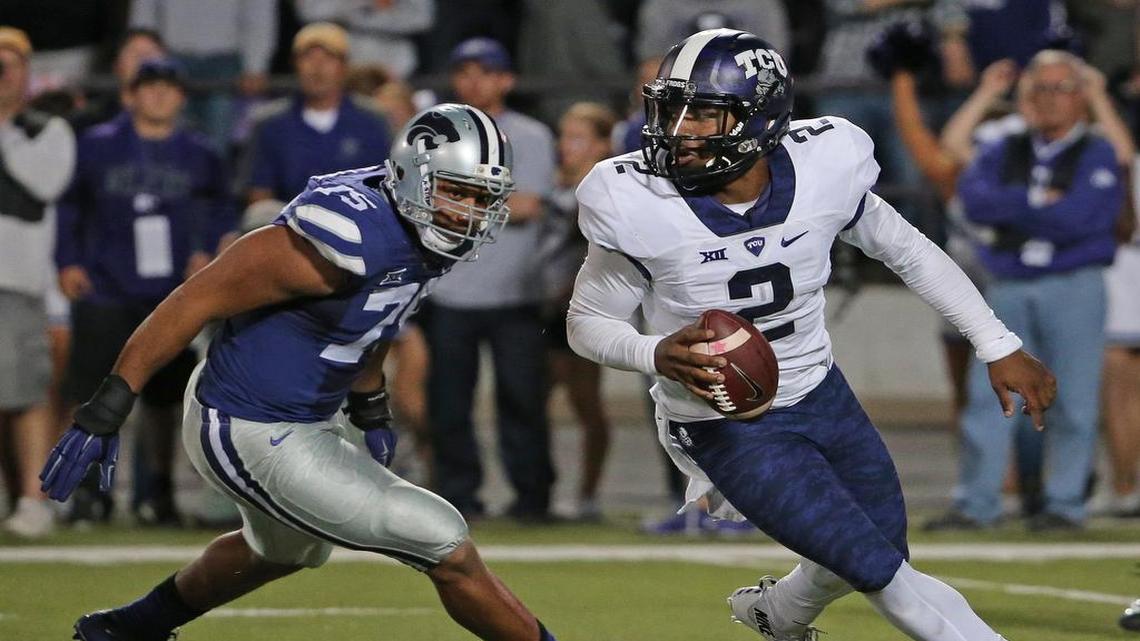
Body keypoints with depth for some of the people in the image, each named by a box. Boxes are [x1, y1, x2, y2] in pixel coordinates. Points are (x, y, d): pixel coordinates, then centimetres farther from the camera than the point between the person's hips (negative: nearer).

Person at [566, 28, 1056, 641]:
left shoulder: (823, 167, -17)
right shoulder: (642, 206, -24)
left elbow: (908, 251, 1)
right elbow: (587, 321, -11)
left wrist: (999, 347, 2)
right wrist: (659, 356, -32)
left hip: (821, 393, 4)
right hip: (726, 425, -4)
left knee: (884, 548, 19)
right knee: (879, 570, -12)